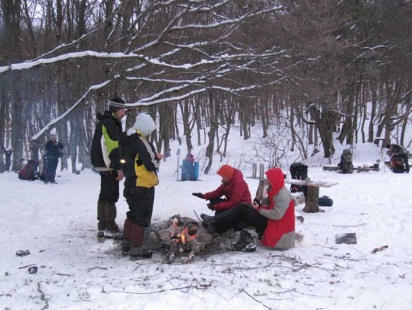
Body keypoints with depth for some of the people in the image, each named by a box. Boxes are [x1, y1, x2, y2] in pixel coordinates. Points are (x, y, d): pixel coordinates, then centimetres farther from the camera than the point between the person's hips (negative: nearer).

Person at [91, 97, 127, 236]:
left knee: (104, 194, 14)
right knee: (111, 196, -7)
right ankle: (110, 227, -3)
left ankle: (102, 226, 20)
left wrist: (117, 166, 21)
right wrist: (119, 167, -22)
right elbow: (113, 147, -21)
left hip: (104, 165, 11)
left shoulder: (109, 122, 18)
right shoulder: (109, 123, -15)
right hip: (109, 165, -11)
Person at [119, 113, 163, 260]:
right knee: (141, 218, 0)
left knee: (132, 214, 21)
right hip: (143, 186, -9)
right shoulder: (141, 142, -21)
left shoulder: (126, 140, 7)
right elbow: (151, 164, -22)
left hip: (130, 184, 9)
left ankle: (126, 245, 28)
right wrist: (158, 158, -2)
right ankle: (136, 250, 5)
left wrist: (152, 156, 7)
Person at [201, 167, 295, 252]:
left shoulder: (283, 195, -19)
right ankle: (215, 221, -4)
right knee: (243, 207, 5)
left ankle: (214, 221, -6)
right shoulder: (277, 191, 11)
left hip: (276, 228, -10)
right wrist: (260, 206, -4)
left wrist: (259, 209, -14)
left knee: (242, 208, -11)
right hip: (270, 221, 10)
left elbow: (276, 214, -26)